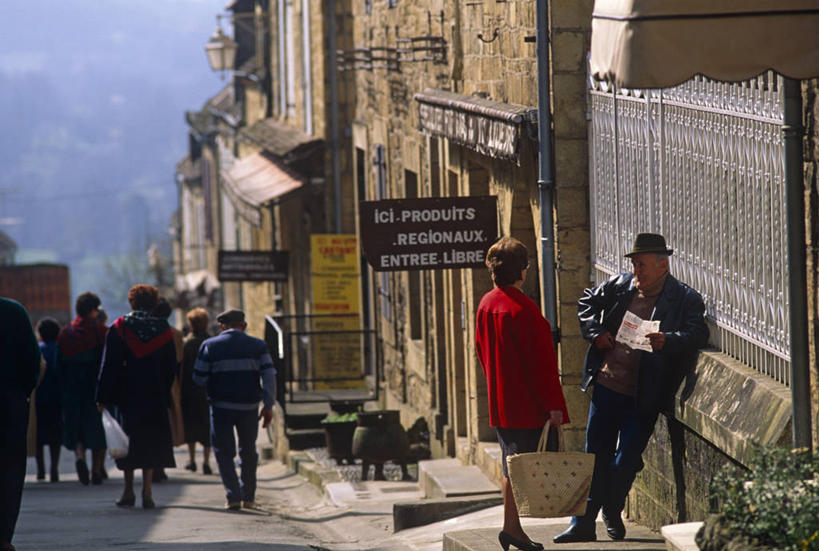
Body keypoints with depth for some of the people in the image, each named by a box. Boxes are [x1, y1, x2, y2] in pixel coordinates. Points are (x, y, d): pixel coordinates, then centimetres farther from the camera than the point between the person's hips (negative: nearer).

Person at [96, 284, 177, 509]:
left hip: (127, 395, -1)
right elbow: (171, 367, 5)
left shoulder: (118, 328, -3)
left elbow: (110, 364, -5)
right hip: (155, 395, 1)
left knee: (128, 441, 9)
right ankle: (147, 491, -6)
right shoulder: (163, 330, 2)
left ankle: (128, 491, 9)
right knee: (151, 440, 3)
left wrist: (103, 397, -3)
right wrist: (165, 395, 13)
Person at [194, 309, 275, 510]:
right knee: (248, 452, 16)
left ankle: (233, 496, -8)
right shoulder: (257, 346, 3)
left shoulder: (209, 346, -1)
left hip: (221, 405, -2)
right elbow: (269, 376, -4)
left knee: (224, 452, 5)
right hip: (249, 406, 2)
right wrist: (269, 406, -3)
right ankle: (248, 497, 20)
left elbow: (199, 378, 0)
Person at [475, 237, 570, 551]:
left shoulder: (486, 304, 7)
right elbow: (541, 360, -17)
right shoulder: (522, 308, -18)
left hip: (499, 400, 8)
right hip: (525, 402, -8)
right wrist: (553, 404, -14)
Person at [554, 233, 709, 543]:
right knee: (595, 456, 6)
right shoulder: (619, 286, 8)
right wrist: (595, 332, 7)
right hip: (607, 386, 4)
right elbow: (587, 302, 23)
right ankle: (584, 522, 13)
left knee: (625, 461, -2)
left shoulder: (685, 299, -4)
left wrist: (667, 341, -32)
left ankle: (612, 512, 24)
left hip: (643, 398, -4)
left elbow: (697, 335, -15)